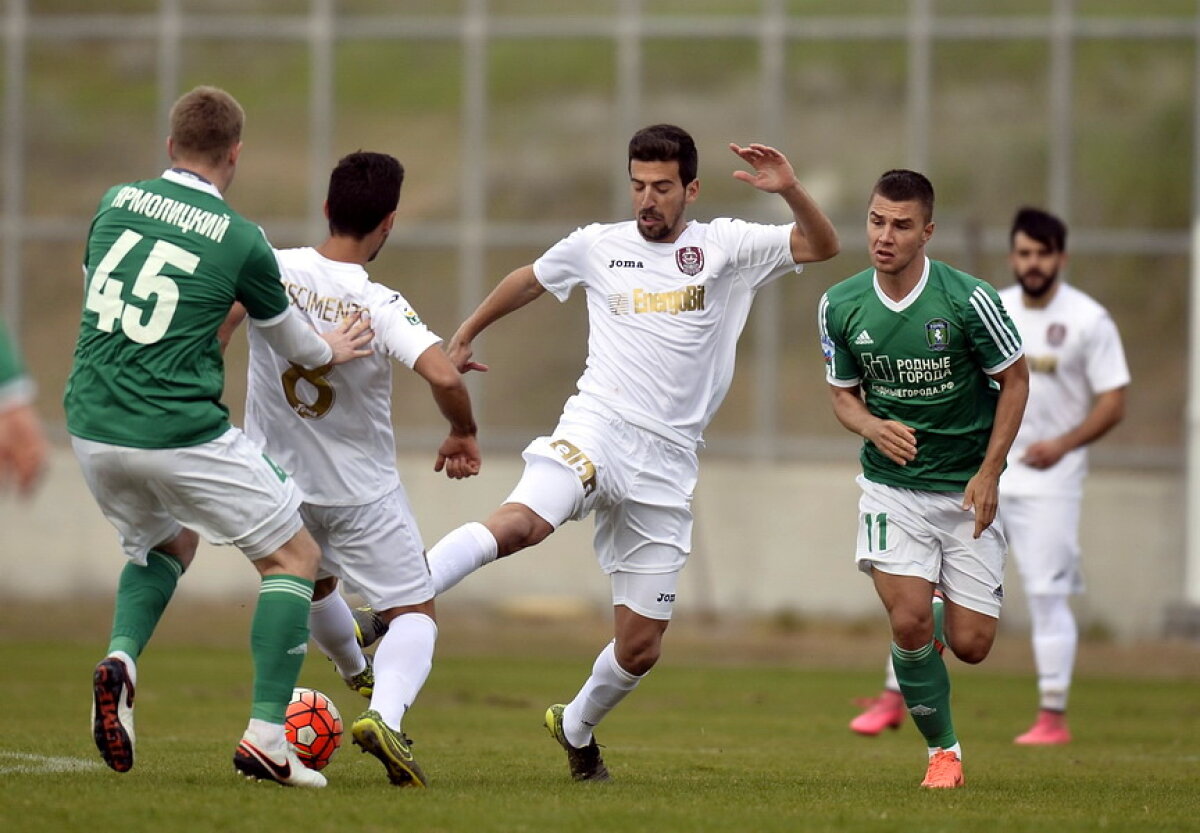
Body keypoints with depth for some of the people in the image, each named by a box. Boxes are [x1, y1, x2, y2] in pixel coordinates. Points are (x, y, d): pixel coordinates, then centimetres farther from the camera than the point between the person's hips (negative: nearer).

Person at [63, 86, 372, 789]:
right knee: (294, 557, 10)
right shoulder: (241, 241, -4)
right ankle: (267, 736, -1)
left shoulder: (115, 202, 7)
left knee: (164, 544, 31)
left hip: (92, 431, 5)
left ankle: (122, 657, 1)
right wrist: (329, 353, 34)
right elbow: (291, 340, 11)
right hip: (182, 434, -5)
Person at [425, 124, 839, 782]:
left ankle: (576, 728, 34)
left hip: (666, 467, 1)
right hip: (597, 427, -1)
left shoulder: (725, 246, 7)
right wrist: (463, 337, 38)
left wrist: (788, 190, -18)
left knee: (640, 647, 6)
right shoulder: (597, 246, 10)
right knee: (521, 523, -35)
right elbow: (529, 280, 29)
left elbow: (822, 247, -1)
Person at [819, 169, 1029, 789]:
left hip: (967, 488, -1)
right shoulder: (840, 306, -6)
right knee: (909, 623, -18)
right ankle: (943, 749, 6)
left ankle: (946, 613, 37)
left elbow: (1015, 378, -3)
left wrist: (989, 472, -8)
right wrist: (874, 426, -16)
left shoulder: (967, 299, -15)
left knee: (970, 645, -2)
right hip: (891, 485, 1)